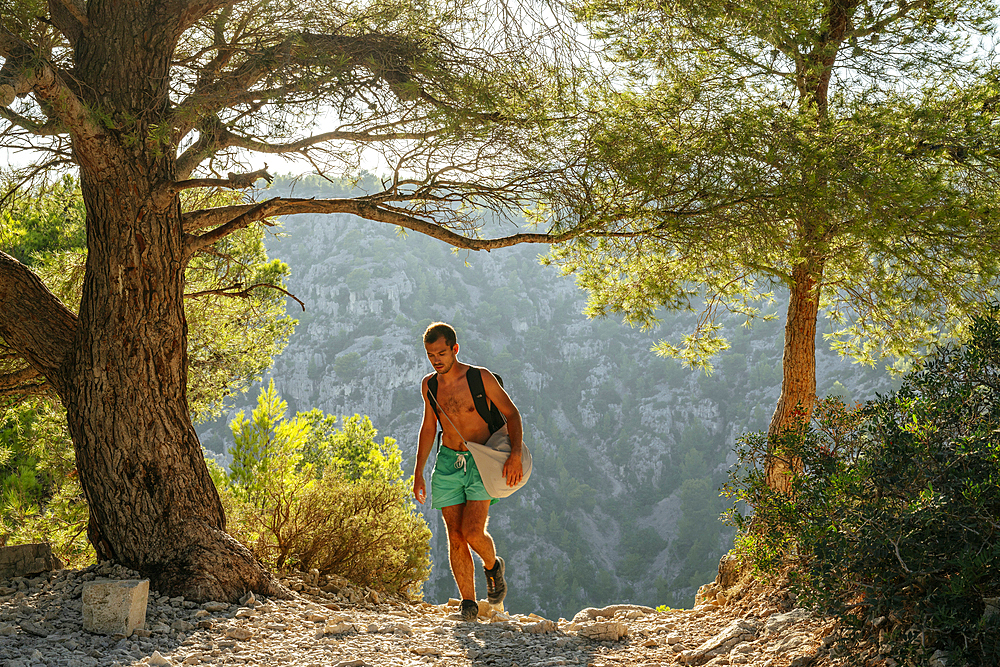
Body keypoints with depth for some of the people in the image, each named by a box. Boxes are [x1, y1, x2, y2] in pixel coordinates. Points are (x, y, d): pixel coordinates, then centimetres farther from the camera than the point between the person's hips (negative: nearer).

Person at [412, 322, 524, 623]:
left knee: (473, 533, -15)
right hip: (448, 463, 4)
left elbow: (511, 413, -4)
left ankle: (492, 566, 18)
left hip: (481, 463, -4)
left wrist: (515, 454, -18)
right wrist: (418, 472, 15)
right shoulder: (429, 385, 6)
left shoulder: (480, 377, -9)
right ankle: (469, 604, 8)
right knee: (455, 538, -2)